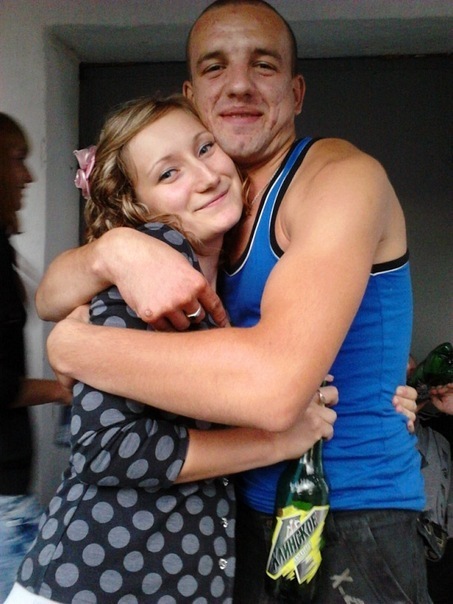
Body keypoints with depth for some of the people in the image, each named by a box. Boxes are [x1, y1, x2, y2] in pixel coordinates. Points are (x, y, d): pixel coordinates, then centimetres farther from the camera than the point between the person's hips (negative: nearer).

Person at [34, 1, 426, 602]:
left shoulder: (341, 176, -17)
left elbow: (273, 386, -33)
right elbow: (51, 298, 0)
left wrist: (72, 346, -21)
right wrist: (114, 249, -22)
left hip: (352, 529, -6)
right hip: (243, 515, 7)